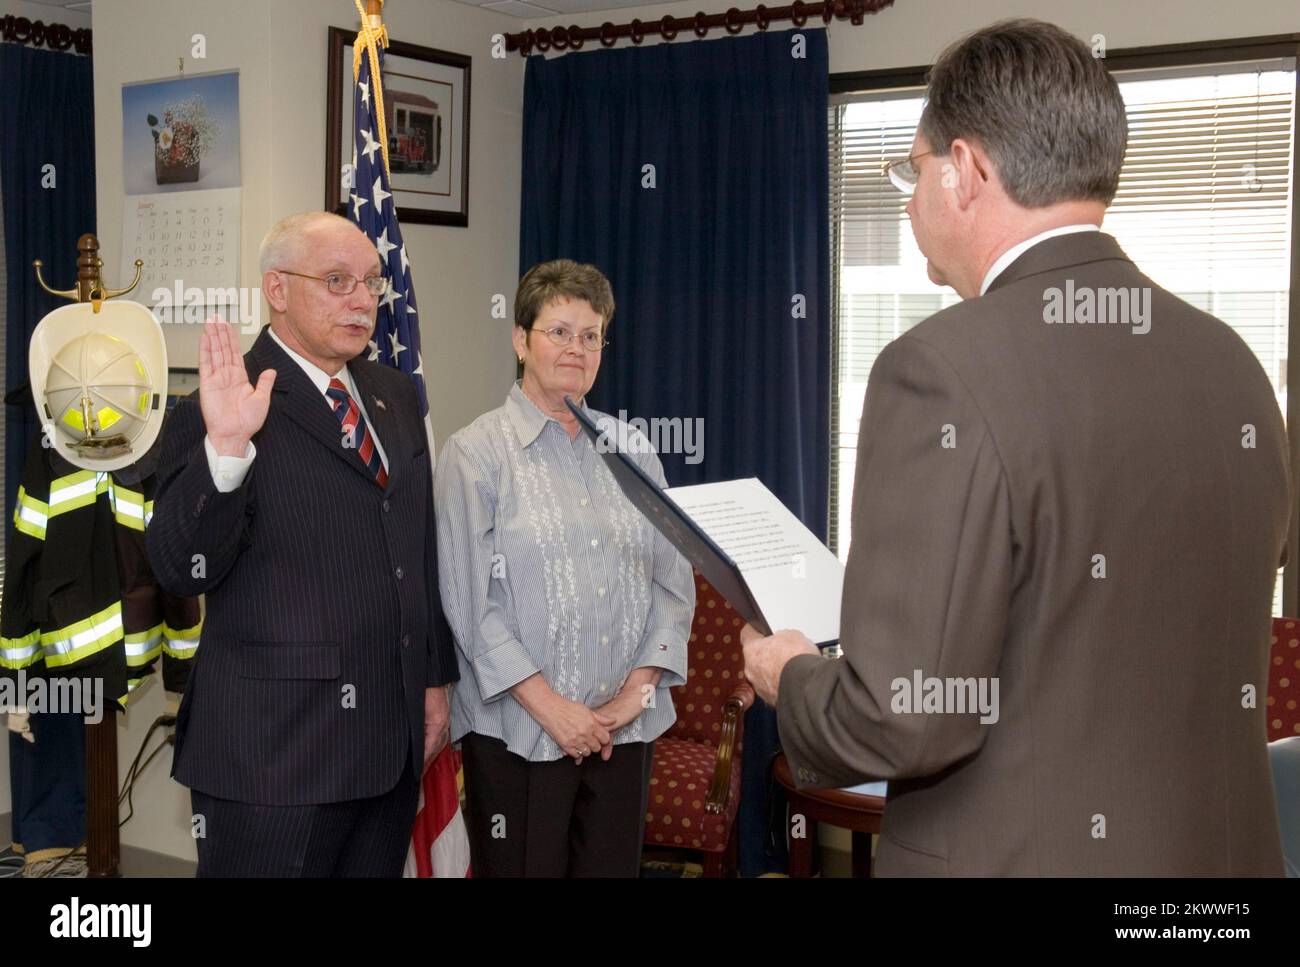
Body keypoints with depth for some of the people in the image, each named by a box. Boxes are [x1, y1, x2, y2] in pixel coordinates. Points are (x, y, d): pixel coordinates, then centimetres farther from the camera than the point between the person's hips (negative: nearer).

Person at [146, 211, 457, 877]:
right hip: (274, 748, -6)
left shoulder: (394, 396, 12)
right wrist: (225, 446, -31)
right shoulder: (222, 414, -9)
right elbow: (181, 569, -17)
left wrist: (436, 678, 16)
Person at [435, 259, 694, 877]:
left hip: (626, 728, 4)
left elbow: (673, 583, 7)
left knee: (613, 865, 10)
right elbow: (468, 600, -8)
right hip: (517, 732, -4)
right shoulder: (476, 453, -2)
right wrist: (550, 706, -13)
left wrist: (637, 691, -5)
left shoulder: (632, 452, 10)